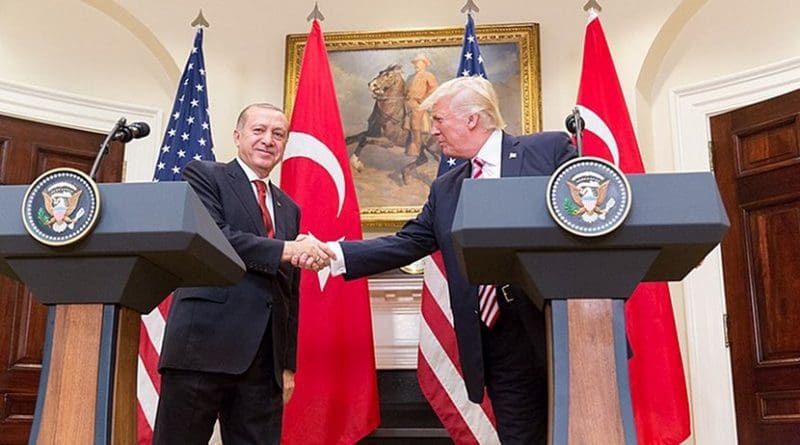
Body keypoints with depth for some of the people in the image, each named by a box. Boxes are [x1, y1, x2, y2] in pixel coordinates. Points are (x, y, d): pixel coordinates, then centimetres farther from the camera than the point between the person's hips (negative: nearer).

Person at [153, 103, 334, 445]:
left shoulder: (289, 208, 21)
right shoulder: (204, 175, 6)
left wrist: (288, 364, 15)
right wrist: (286, 249, -18)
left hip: (265, 358, 5)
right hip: (204, 345, -5)